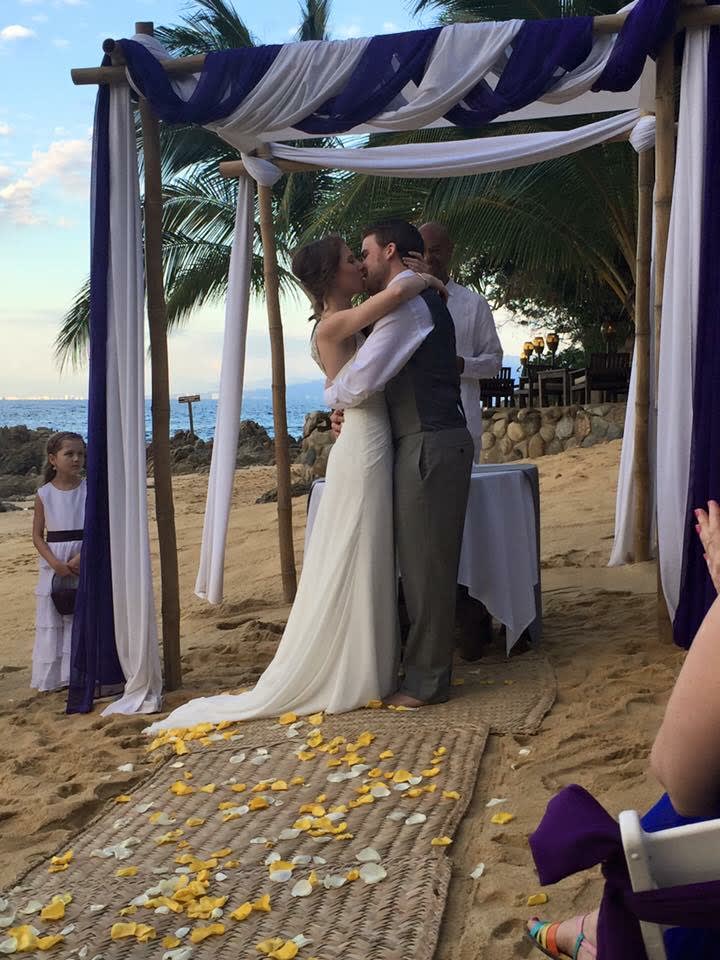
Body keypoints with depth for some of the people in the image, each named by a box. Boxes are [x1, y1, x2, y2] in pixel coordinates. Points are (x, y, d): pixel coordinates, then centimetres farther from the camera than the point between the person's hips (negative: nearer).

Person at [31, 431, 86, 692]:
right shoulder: (44, 494, 0)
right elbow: (37, 535, 1)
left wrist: (82, 558, -17)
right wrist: (56, 563, -13)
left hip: (86, 562, -1)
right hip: (54, 566, 1)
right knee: (52, 622, 5)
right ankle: (53, 676, 15)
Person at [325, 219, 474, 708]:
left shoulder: (407, 302, -13)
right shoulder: (424, 300, 20)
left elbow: (360, 382, -19)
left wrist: (333, 396, 3)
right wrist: (350, 411, 10)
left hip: (430, 446, -10)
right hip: (430, 442, 10)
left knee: (426, 564, -3)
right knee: (425, 562, 15)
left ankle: (427, 681, 7)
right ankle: (427, 667, 26)